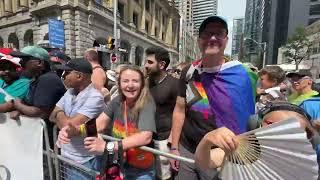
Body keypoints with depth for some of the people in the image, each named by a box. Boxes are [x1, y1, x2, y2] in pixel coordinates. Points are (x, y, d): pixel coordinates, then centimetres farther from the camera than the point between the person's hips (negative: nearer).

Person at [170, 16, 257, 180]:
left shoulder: (241, 75, -12)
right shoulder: (189, 72, -4)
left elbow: (248, 121, -5)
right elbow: (179, 110, 1)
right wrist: (174, 147, 2)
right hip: (185, 150, 3)